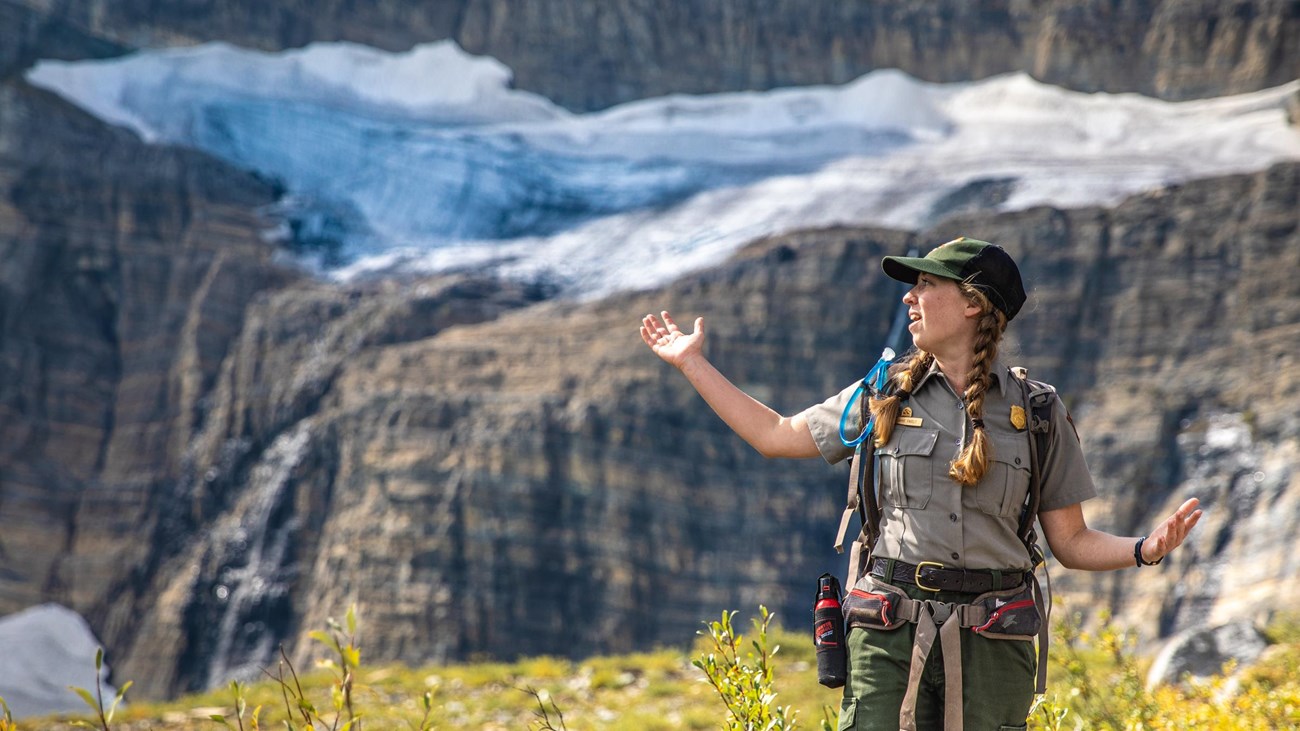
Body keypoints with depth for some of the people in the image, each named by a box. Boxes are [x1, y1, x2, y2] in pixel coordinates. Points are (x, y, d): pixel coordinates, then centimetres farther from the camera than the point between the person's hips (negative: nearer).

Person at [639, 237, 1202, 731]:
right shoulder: (883, 397, 10)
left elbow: (1070, 541, 9)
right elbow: (776, 435, 19)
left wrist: (1144, 549, -10)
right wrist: (692, 362, 20)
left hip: (991, 640, 0)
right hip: (890, 636, 1)